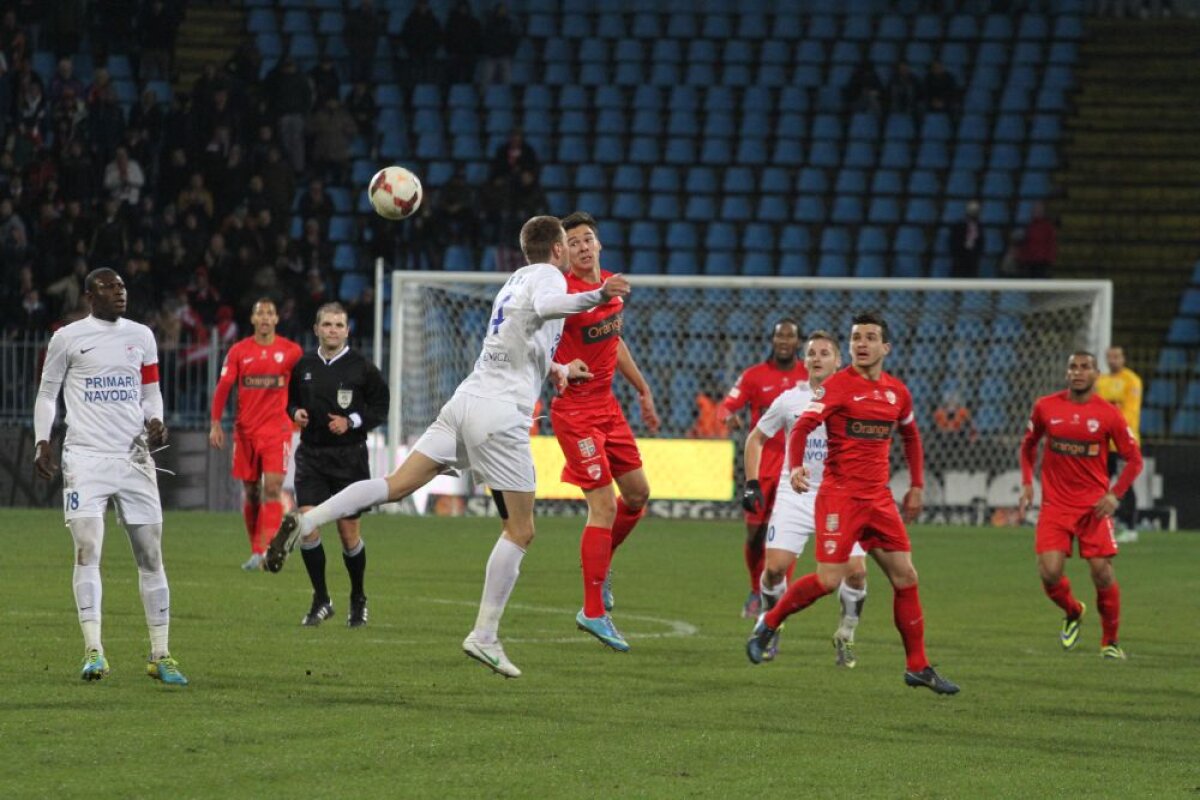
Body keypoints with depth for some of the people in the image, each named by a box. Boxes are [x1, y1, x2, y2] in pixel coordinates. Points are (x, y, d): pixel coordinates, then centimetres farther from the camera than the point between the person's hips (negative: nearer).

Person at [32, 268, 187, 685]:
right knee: (88, 550, -14)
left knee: (150, 554, 3)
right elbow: (47, 393, 8)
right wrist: (42, 442, -4)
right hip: (86, 457, -3)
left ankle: (160, 656, 9)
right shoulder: (68, 338, 1)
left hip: (134, 456, 3)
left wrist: (155, 420, -1)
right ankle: (93, 651, -14)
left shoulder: (141, 336, 11)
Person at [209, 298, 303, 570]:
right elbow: (222, 388, 3)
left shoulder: (291, 351, 1)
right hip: (245, 430, 2)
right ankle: (255, 550, 18)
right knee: (250, 491, 8)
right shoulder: (239, 351, 4)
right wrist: (215, 424, -4)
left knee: (272, 488, -15)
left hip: (277, 430, -2)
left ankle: (265, 551, -21)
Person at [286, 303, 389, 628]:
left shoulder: (361, 367, -3)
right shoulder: (304, 366, 6)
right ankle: (321, 600, 2)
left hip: (349, 456, -2)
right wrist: (296, 412, -2)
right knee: (307, 525, -11)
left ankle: (358, 599, 24)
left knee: (348, 531, 3)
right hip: (311, 454, 2)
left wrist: (351, 422, -15)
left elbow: (380, 408, 0)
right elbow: (292, 400, 20)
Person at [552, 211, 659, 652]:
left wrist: (643, 390, 27)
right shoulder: (564, 292, -17)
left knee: (638, 492, 13)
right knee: (603, 505, -11)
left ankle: (600, 563, 36)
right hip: (576, 410, -8)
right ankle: (594, 612, -7)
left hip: (607, 405, 8)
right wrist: (560, 371, -40)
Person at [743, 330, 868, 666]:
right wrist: (751, 483, 5)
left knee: (856, 571, -12)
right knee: (775, 566, -13)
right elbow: (756, 439, 15)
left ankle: (846, 635, 11)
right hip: (794, 495, 0)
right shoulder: (789, 400, 3)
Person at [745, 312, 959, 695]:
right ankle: (768, 624, 10)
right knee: (829, 579, -13)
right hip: (840, 495, -6)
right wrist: (795, 466, -33)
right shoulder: (838, 385, -8)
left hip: (879, 498, 6)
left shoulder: (897, 392, 10)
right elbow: (802, 427, -15)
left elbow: (911, 436, 27)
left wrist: (916, 486, 23)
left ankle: (917, 667, 11)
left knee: (905, 577, 3)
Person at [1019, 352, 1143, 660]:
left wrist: (1115, 494, -11)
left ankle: (1110, 640, 12)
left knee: (1102, 572, -8)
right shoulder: (1046, 407, 1)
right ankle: (1073, 613, 22)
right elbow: (1028, 445, 17)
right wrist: (1027, 483, 5)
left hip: (1094, 504, -1)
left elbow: (1134, 459, 2)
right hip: (1055, 504, 1)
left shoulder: (1108, 414, -5)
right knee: (1049, 572, -12)